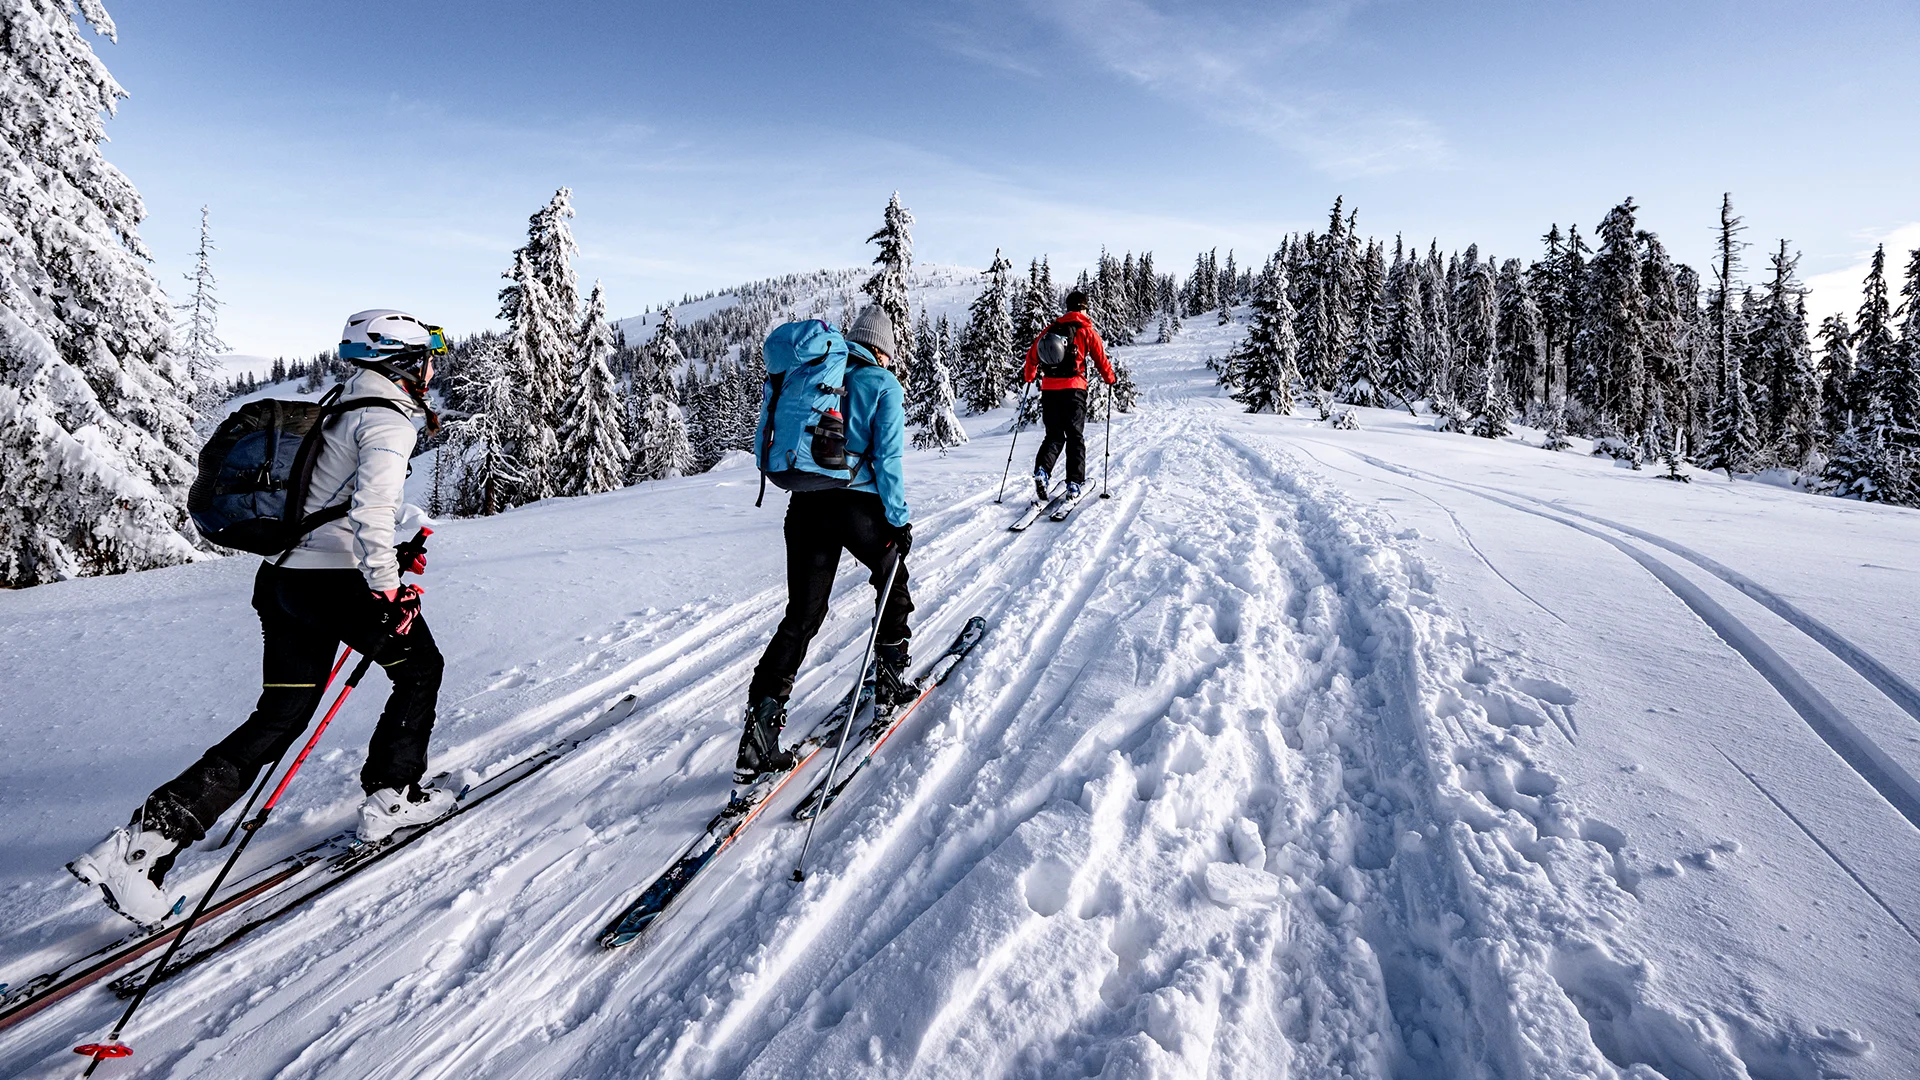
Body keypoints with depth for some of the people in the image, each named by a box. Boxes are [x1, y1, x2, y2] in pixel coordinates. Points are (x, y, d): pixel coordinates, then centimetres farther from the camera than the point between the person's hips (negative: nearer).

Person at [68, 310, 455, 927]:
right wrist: (387, 588, -22)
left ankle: (143, 841, 8)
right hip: (337, 583, -9)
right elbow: (371, 508, -26)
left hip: (282, 576, 9)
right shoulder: (388, 421, -12)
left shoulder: (338, 412, 19)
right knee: (420, 668, 13)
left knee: (277, 721, 12)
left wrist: (392, 554, 22)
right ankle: (390, 799, 19)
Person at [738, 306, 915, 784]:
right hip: (856, 505, -4)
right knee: (892, 581, 25)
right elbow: (887, 459, -9)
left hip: (805, 504, 4)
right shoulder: (883, 384, -1)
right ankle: (890, 679, 34)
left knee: (801, 618, 6)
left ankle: (760, 727, -2)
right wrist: (899, 519, -3)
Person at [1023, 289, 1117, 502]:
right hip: (1074, 388, -3)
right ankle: (1074, 483, 0)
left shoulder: (1051, 329, 11)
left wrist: (1029, 376, 31)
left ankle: (1042, 470, -14)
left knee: (1054, 436, 11)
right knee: (1075, 437, 6)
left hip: (1049, 388, 3)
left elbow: (1032, 354, 14)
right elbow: (1101, 358, 4)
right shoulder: (1087, 330, 3)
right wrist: (1110, 379, 23)